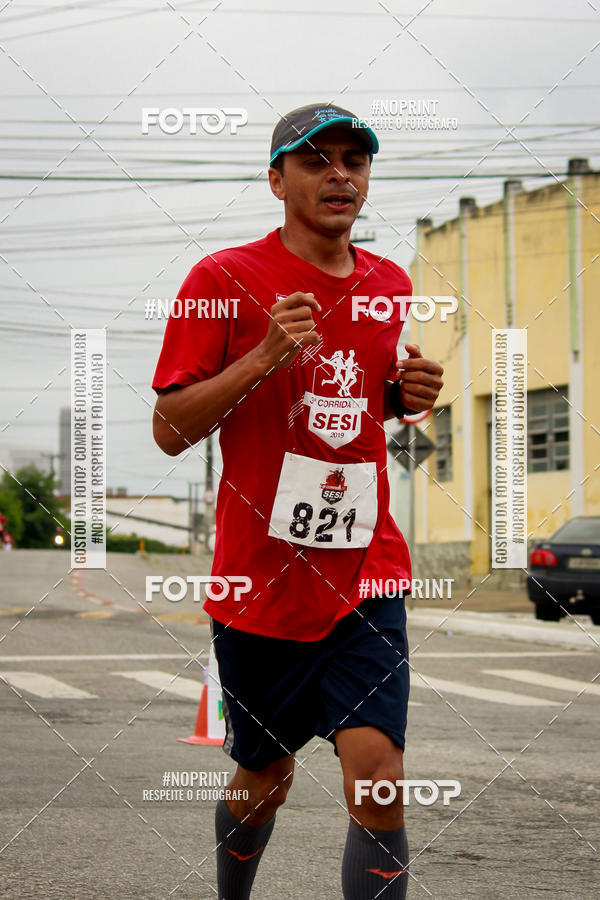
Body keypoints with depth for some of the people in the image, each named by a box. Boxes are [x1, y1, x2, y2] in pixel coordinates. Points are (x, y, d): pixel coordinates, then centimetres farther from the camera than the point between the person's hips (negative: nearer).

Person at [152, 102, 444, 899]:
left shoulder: (391, 285, 9)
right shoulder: (224, 278, -6)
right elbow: (169, 430, -8)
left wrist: (410, 395, 1)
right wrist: (264, 357, -21)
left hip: (366, 579, 2)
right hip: (259, 584, -2)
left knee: (378, 787, -12)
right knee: (262, 782, 13)